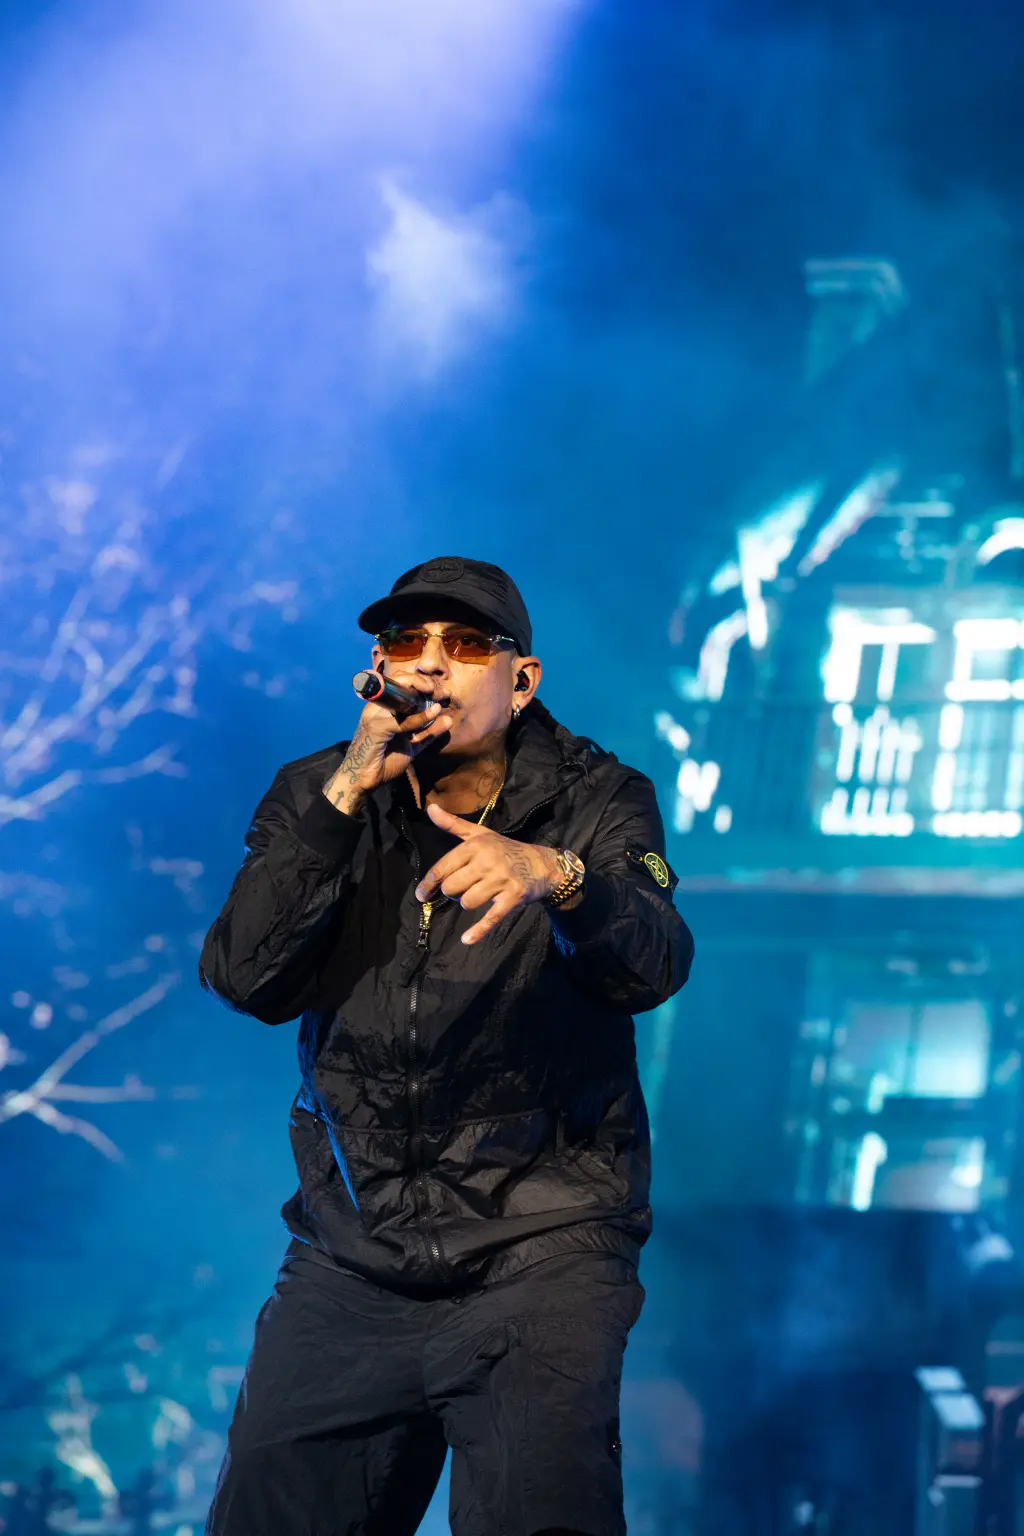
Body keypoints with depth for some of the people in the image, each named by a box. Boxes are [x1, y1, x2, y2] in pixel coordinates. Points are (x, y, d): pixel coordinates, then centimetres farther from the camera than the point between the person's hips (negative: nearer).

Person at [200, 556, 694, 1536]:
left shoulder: (593, 803, 0)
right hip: (349, 1257, 3)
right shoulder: (318, 799, 6)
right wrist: (348, 793, -17)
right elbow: (248, 980, -9)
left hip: (541, 1244, -3)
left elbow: (652, 967, -20)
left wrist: (558, 875, -41)